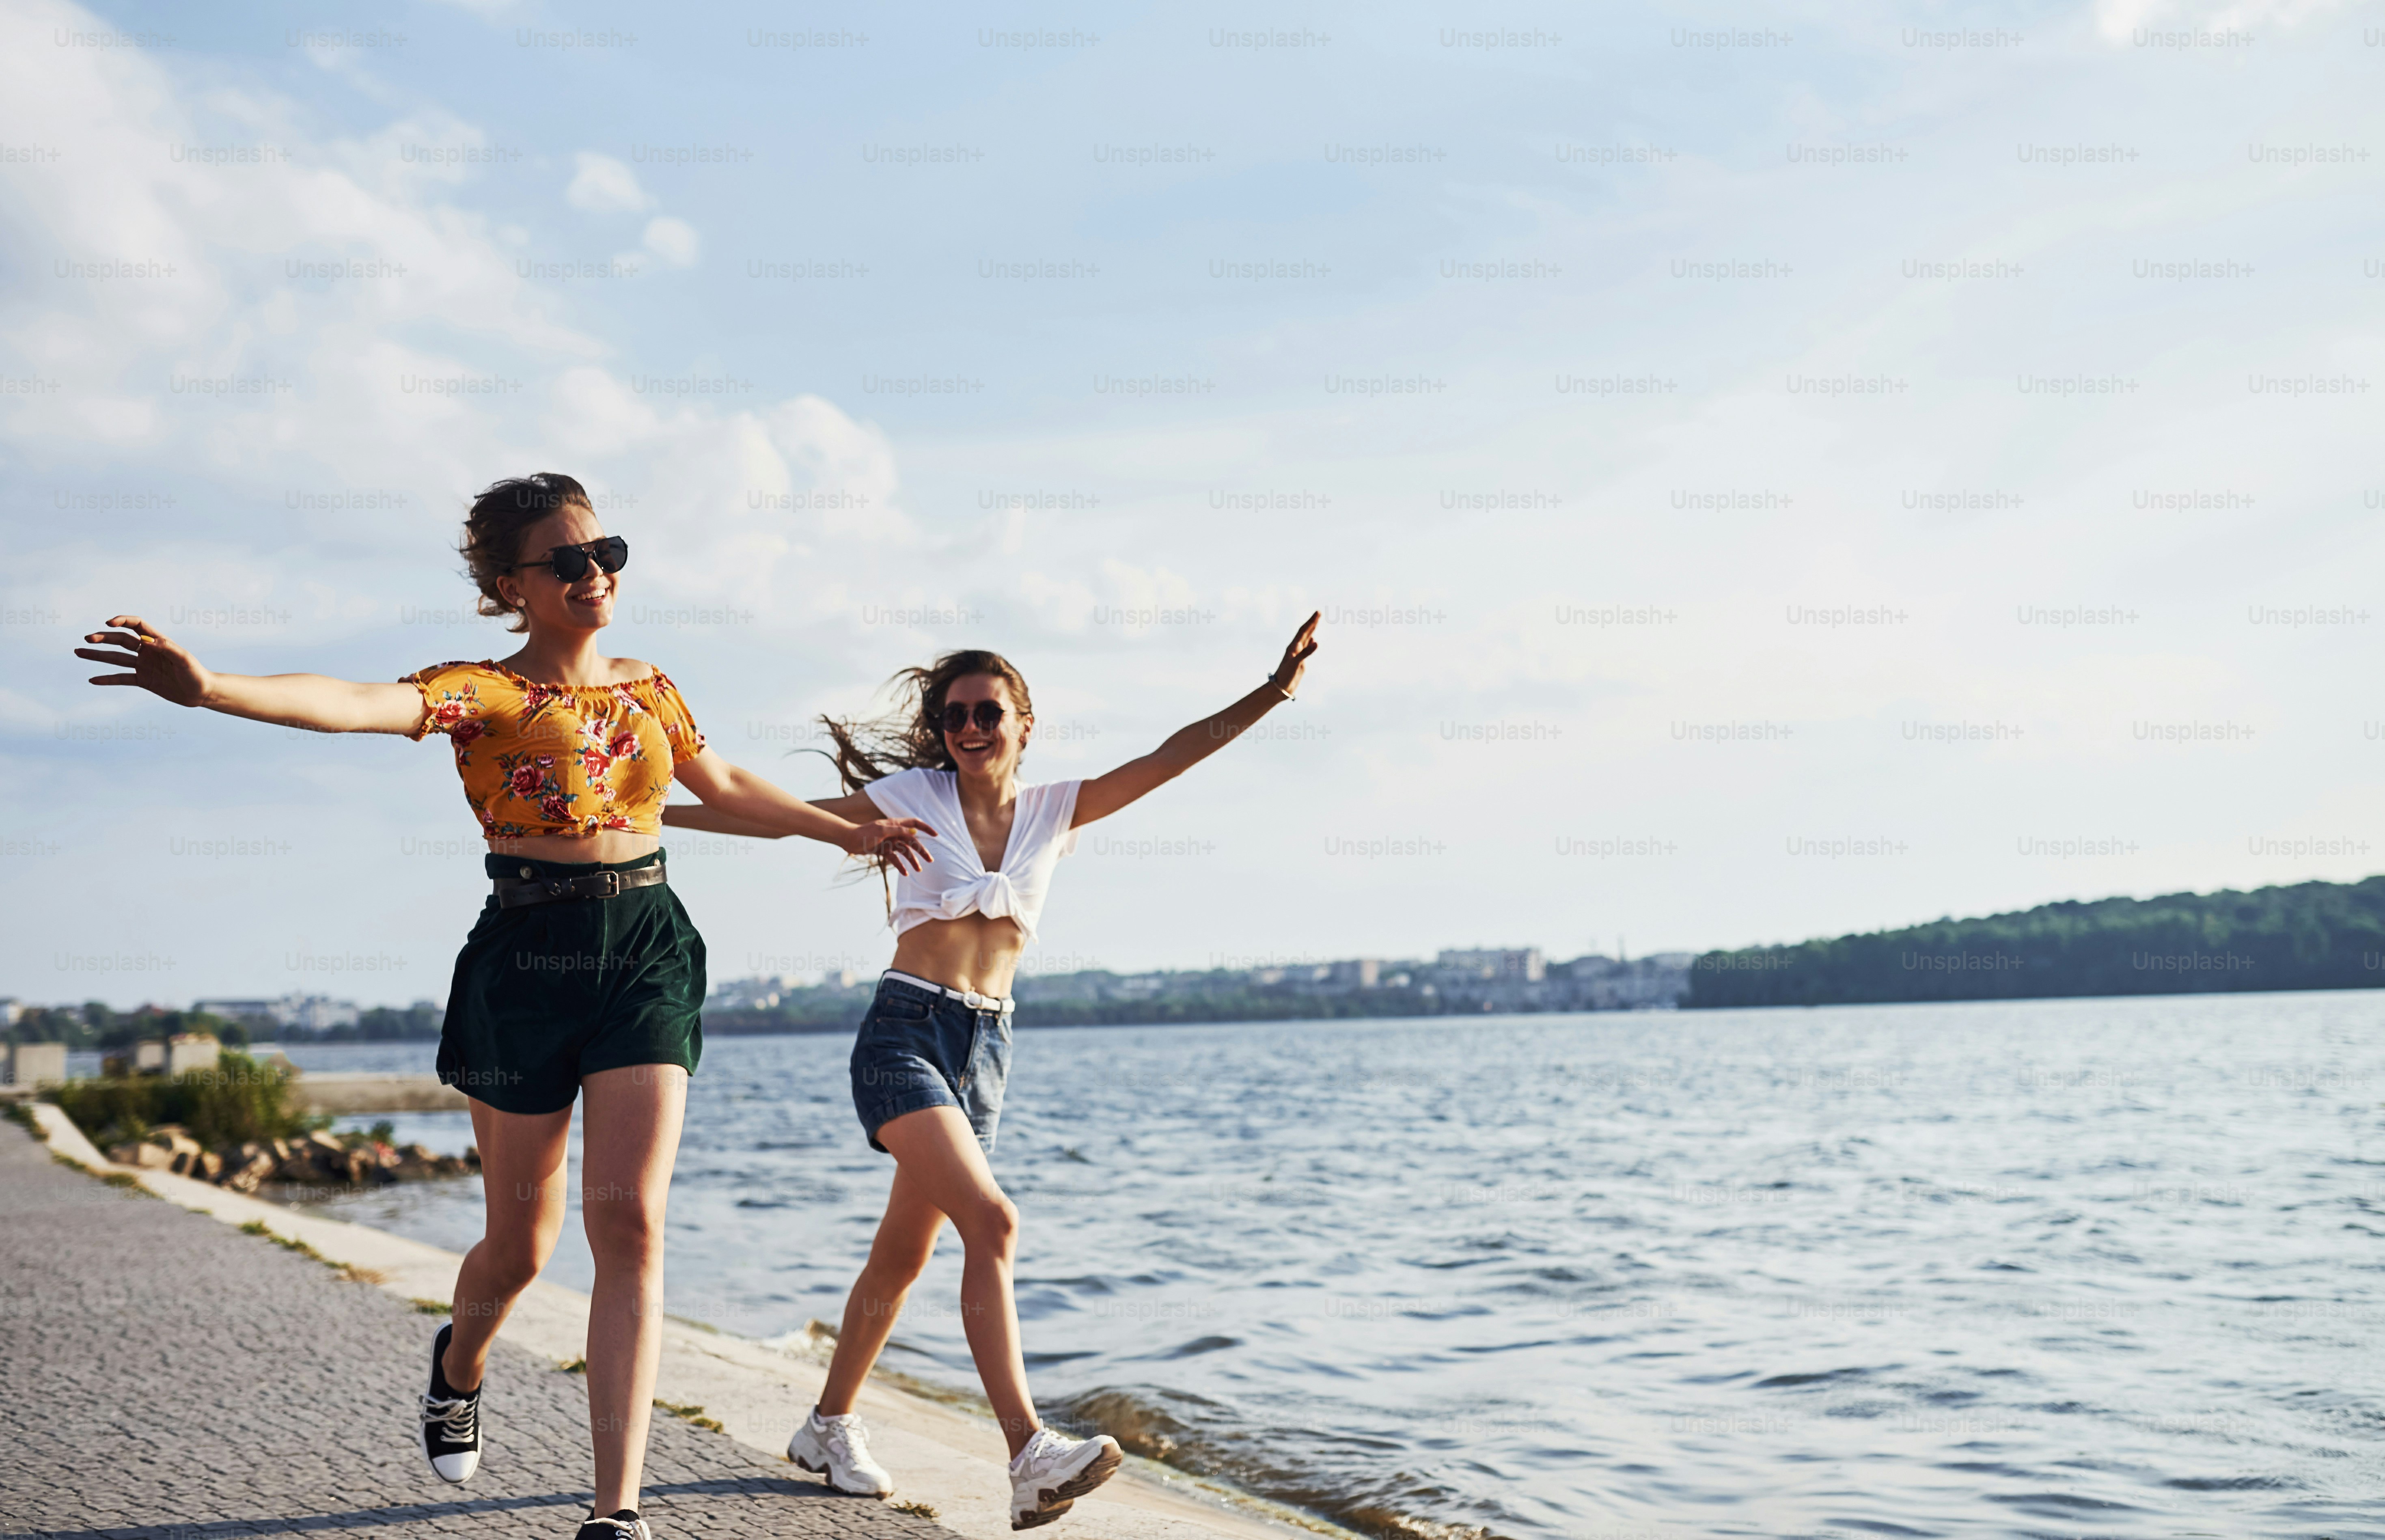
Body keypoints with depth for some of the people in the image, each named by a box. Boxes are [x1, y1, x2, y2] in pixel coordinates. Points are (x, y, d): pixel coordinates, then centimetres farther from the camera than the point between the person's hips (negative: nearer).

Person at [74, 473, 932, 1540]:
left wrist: (846, 832, 36)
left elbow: (727, 787, 28)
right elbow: (355, 706, -24)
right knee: (521, 1243, 11)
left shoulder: (648, 688, 11)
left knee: (631, 1223, -10)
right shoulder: (482, 693, -5)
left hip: (647, 952, 3)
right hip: (528, 959, -3)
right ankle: (459, 1366, 48)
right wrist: (206, 687, -41)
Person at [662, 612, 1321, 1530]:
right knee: (991, 1223, -23)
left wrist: (1270, 694, -10)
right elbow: (778, 818, 3)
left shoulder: (1053, 810, 7)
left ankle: (829, 1429, 31)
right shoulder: (914, 796, 0)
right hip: (904, 1032, -4)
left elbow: (1166, 761, -1)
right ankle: (1031, 1454, -27)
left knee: (902, 1256, 13)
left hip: (986, 1050, 5)